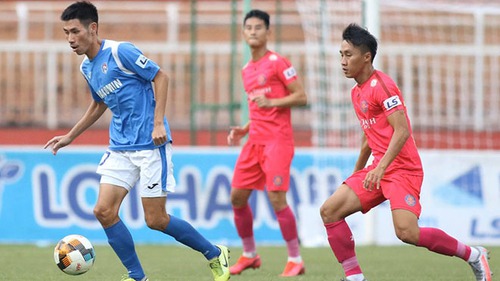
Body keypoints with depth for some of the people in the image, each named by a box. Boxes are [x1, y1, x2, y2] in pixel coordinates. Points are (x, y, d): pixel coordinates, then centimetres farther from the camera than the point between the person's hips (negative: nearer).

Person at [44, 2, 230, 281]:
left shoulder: (120, 51, -14)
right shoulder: (87, 67, 11)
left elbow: (161, 76, -11)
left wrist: (158, 122, -18)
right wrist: (70, 137, 25)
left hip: (151, 144, -8)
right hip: (120, 148, 8)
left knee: (156, 220, -6)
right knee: (104, 211, -7)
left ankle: (216, 255, 14)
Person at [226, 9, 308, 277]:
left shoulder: (277, 62, -6)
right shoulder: (247, 70, 17)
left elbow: (301, 96, -9)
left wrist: (270, 102, -20)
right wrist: (243, 130, 13)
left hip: (277, 140, -8)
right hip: (255, 141, 8)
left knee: (276, 198, -15)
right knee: (237, 197, 5)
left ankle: (295, 259, -4)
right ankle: (249, 255, 21)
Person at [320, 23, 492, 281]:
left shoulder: (381, 85, -12)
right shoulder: (356, 92, 15)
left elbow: (402, 131, -22)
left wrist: (381, 167, -31)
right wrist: (356, 174, 30)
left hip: (402, 170, -9)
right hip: (378, 170, 9)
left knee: (406, 232, -24)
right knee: (329, 211, -4)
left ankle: (474, 256, -6)